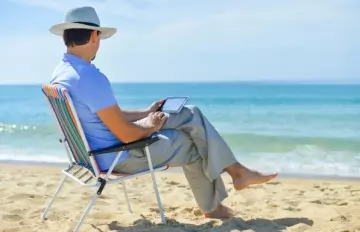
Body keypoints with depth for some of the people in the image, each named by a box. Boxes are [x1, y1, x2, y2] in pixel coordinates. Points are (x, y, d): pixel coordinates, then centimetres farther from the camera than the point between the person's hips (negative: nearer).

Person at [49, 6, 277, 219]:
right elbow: (126, 134, -27)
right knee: (193, 144, 8)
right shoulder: (90, 78, -29)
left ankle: (235, 170, 16)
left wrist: (146, 114, 13)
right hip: (119, 156, -10)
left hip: (99, 150, 10)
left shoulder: (61, 72, 4)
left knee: (191, 115, 10)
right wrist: (150, 126, -6)